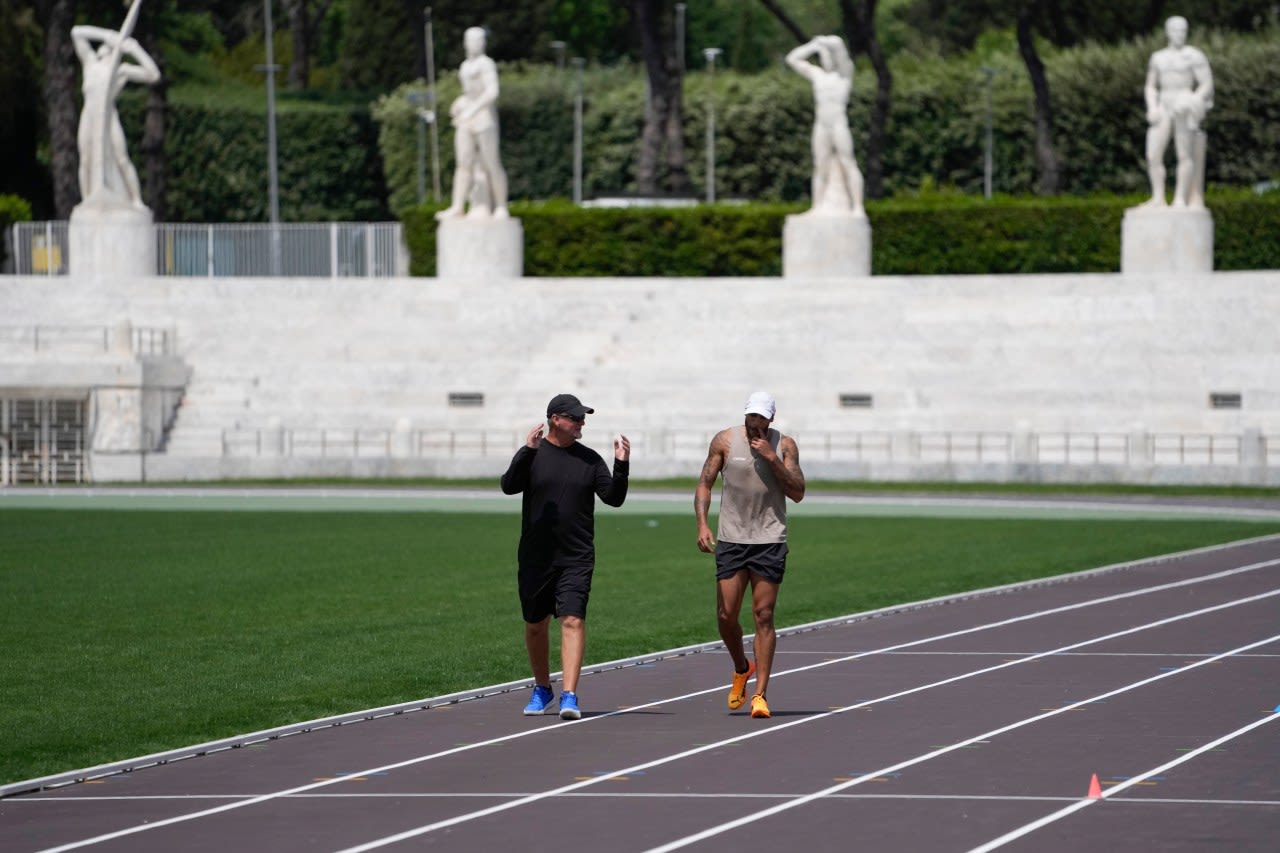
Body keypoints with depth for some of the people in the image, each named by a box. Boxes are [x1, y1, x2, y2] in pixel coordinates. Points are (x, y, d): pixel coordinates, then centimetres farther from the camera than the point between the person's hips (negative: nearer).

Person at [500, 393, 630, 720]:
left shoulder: (589, 459, 6)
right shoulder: (532, 455, 0)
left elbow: (614, 497, 2)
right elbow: (509, 486, -15)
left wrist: (622, 466, -13)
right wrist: (527, 451, -27)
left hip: (576, 559, 0)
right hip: (535, 558, 0)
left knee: (573, 621, -14)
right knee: (535, 626, 10)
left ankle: (569, 696, -19)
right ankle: (542, 689, 31)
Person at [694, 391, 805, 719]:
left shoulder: (784, 446, 1)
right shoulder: (725, 441, 0)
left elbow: (798, 493, -5)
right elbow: (704, 484, 3)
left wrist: (772, 458, -15)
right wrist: (702, 524, -11)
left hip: (770, 541, -1)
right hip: (731, 540, 1)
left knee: (763, 616, -4)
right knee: (726, 615, -2)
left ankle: (760, 693, -2)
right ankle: (741, 669, 27)